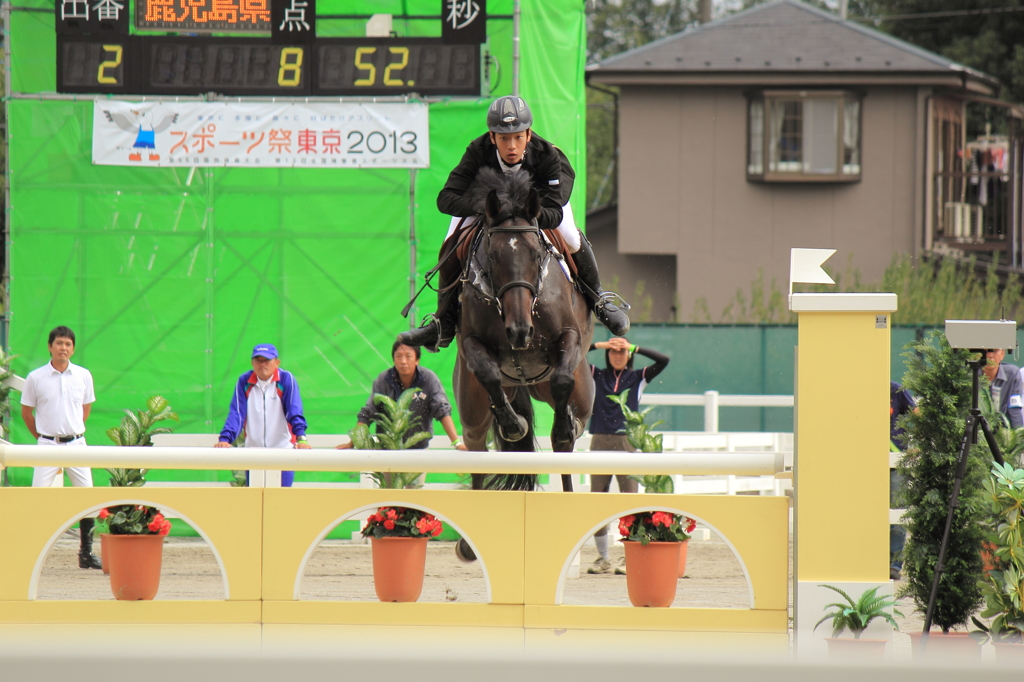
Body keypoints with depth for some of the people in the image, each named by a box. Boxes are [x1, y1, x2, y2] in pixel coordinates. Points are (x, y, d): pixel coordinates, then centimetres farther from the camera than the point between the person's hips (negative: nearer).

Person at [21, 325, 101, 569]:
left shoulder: (83, 376, 3)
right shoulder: (35, 378, -3)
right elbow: (26, 411, 8)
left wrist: (73, 431, 12)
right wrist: (41, 437, 8)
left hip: (76, 443, 2)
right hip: (48, 445, -2)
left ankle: (86, 553, 9)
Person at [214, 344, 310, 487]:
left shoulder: (286, 379, -6)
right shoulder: (244, 381, 0)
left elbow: (294, 413, -13)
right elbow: (236, 414, -4)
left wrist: (301, 438, -28)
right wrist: (225, 439, -19)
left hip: (282, 449, -2)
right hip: (253, 451, 2)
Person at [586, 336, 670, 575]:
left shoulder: (638, 378, 8)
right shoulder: (596, 376, 10)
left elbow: (663, 360, -3)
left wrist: (634, 348, -2)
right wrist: (600, 345, -1)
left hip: (627, 443, -2)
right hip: (600, 442, 2)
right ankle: (602, 558, 13)